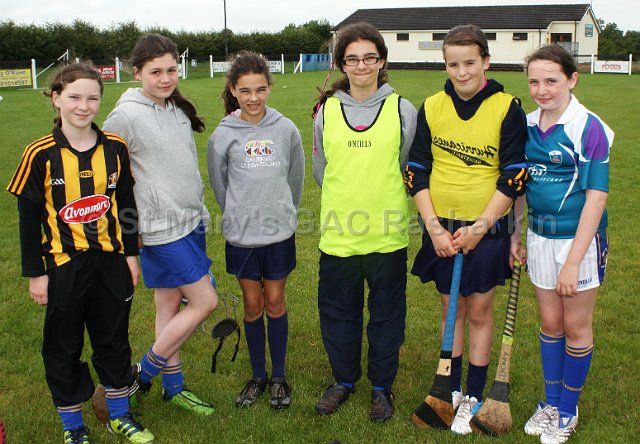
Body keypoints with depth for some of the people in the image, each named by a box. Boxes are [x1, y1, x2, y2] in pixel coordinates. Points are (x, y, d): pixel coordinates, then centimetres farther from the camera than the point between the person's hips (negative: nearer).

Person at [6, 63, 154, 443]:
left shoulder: (115, 148, -2)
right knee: (64, 347, 10)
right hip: (64, 265, -2)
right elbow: (29, 218, -6)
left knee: (114, 338, 15)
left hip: (110, 260, 3)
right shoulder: (40, 155, -11)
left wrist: (131, 253, 8)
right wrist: (35, 272, -5)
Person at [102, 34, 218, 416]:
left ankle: (174, 387, 27)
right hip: (162, 227, -7)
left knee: (171, 305, 14)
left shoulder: (177, 108, 8)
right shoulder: (127, 115, -16)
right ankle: (142, 375, 12)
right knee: (205, 302, -4)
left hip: (190, 221, 7)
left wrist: (200, 210, 19)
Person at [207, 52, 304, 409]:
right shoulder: (223, 135, -6)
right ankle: (258, 375, 25)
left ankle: (279, 376, 23)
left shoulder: (286, 129, -4)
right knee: (252, 304, 10)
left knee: (275, 301, 8)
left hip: (279, 232, 0)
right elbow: (219, 184, 7)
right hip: (241, 233, 0)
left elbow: (296, 178, 8)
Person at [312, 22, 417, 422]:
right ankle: (344, 379, 35)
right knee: (338, 311, 13)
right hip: (338, 234, 2)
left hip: (388, 235, -1)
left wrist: (383, 200, 6)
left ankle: (382, 386, 30)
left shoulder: (402, 110, -1)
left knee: (387, 313, 11)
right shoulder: (326, 111, 4)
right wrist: (347, 201, 11)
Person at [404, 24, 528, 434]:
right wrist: (434, 227, -10)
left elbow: (513, 177, -9)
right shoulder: (431, 108, -1)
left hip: (487, 230, -2)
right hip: (442, 231, 3)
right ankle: (450, 389, 30)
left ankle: (474, 397, 23)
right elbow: (416, 173, -1)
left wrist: (480, 227, -15)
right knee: (451, 309, 14)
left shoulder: (507, 109, -8)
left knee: (479, 312, 8)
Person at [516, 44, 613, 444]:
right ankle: (551, 402, 33)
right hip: (540, 236, 5)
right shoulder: (527, 125, 1)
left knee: (576, 326, 9)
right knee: (550, 323, 16)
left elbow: (596, 197, -17)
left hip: (579, 237, -5)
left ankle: (568, 410, 28)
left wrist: (573, 262, -20)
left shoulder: (589, 128, -16)